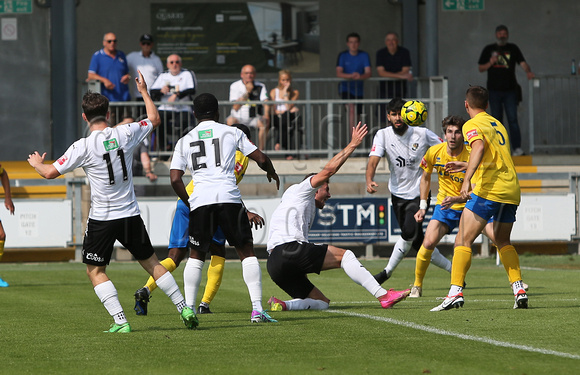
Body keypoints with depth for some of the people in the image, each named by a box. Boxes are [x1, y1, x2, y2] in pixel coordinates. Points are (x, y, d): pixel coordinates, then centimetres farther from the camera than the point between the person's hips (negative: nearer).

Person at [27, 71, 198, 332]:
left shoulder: (83, 147, -13)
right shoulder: (125, 134, -2)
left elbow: (50, 173, -9)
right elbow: (154, 120, 16)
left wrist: (37, 163, 14)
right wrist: (144, 92, 29)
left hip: (102, 218, -4)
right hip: (130, 215, 4)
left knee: (95, 270, 7)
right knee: (151, 262, 16)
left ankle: (120, 321, -6)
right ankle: (185, 309, 16)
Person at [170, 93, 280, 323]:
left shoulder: (185, 141, 15)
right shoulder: (231, 132, 12)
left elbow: (175, 179, 7)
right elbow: (260, 159, 13)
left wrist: (188, 202, 21)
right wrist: (272, 173, 34)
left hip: (200, 200, 1)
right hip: (229, 197, -1)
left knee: (196, 255, 16)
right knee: (247, 252, 6)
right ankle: (257, 309, -3)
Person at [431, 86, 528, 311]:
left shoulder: (472, 125, 0)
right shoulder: (498, 125, 23)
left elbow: (479, 147, -21)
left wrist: (467, 179, -31)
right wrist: (465, 165, 47)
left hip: (489, 190, -7)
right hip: (512, 190, 7)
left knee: (463, 240, -5)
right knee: (502, 242, 22)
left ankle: (455, 292, -16)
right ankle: (519, 290, 9)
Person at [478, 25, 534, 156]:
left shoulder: (513, 49, 8)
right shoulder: (488, 49, 11)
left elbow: (523, 63, -2)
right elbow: (481, 68, 10)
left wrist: (528, 71, -23)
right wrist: (490, 63, -10)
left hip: (510, 90, -1)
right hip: (494, 90, 1)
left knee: (513, 119, -10)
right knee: (496, 120, 5)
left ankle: (517, 147, -12)